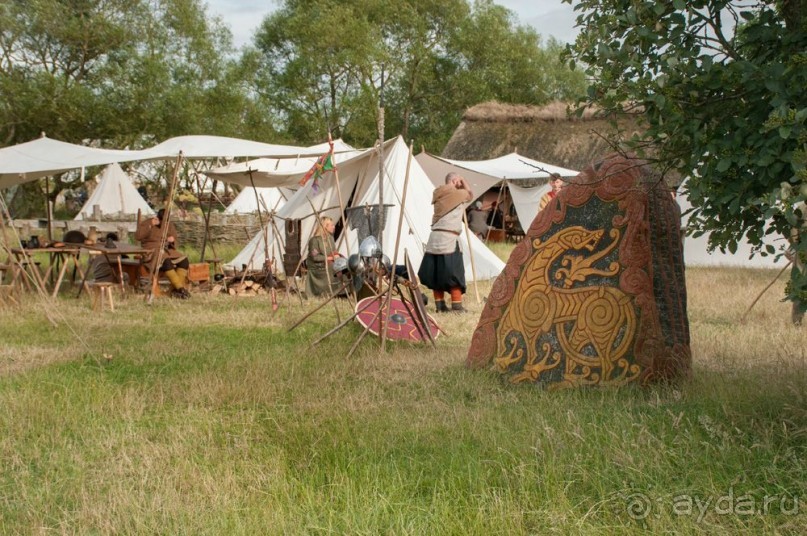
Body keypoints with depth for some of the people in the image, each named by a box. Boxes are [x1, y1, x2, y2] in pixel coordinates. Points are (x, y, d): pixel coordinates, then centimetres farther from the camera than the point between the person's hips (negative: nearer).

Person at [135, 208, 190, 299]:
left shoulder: (170, 225, 12)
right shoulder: (147, 223, -1)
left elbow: (176, 244, 14)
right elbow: (137, 236, -18)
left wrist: (173, 241, -11)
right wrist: (150, 226, -24)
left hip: (167, 251, 5)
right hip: (152, 252, -5)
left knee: (184, 260, -23)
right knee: (166, 261, -38)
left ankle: (176, 289, -23)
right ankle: (180, 288, -34)